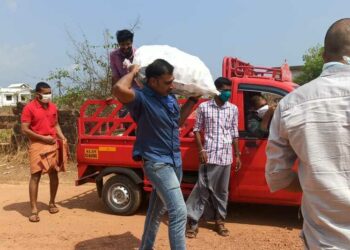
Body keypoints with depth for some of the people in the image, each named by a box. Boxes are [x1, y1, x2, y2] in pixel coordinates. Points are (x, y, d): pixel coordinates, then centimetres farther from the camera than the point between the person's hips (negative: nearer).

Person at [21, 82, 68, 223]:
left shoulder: (53, 107, 9)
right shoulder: (29, 108, -9)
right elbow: (25, 130, -11)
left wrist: (62, 138, 3)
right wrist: (43, 138, -16)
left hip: (53, 144, 6)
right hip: (37, 145, -5)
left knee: (54, 174, 10)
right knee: (35, 176, -6)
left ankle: (52, 203, 27)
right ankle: (34, 210, -1)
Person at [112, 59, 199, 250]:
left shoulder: (170, 98, 7)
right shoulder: (142, 98, -17)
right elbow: (119, 89, -38)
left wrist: (193, 99, 19)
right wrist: (133, 72, -19)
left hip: (174, 162, 8)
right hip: (157, 163, -8)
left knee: (157, 211, 20)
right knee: (178, 211, -14)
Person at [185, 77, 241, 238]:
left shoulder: (233, 109, 8)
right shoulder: (204, 107, -1)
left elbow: (234, 133, 11)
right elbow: (197, 129, 2)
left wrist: (237, 155, 10)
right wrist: (201, 150, -9)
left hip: (226, 156, 3)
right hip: (209, 154, -3)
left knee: (222, 190, 12)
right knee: (202, 188, -3)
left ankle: (219, 220, 26)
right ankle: (193, 221, 6)